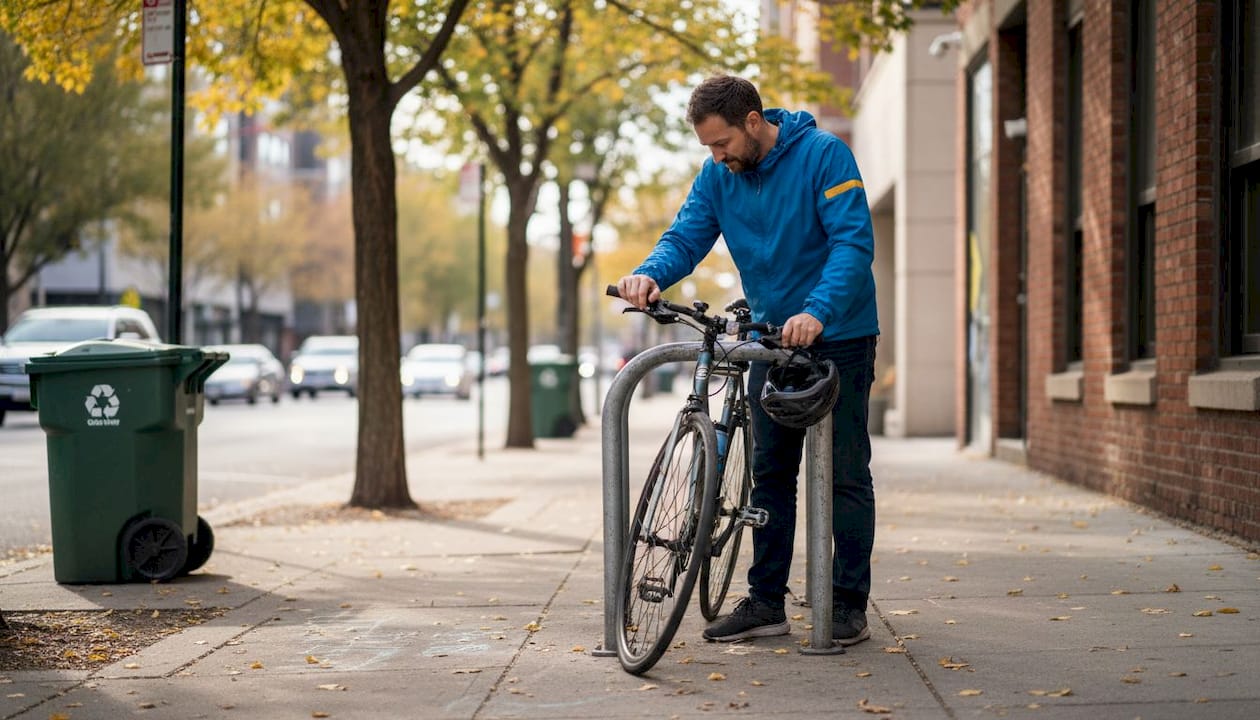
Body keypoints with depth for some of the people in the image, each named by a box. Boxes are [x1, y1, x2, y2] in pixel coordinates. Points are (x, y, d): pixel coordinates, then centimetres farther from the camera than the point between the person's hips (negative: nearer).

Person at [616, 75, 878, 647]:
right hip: (771, 338, 6)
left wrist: (817, 312, -37)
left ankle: (849, 605, 6)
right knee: (769, 472, 7)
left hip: (838, 336, -5)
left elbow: (854, 242, -23)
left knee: (845, 473, -1)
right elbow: (685, 237, -4)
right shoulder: (718, 174, 1)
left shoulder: (823, 154, -16)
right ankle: (766, 603, 14)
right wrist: (648, 274, -27)